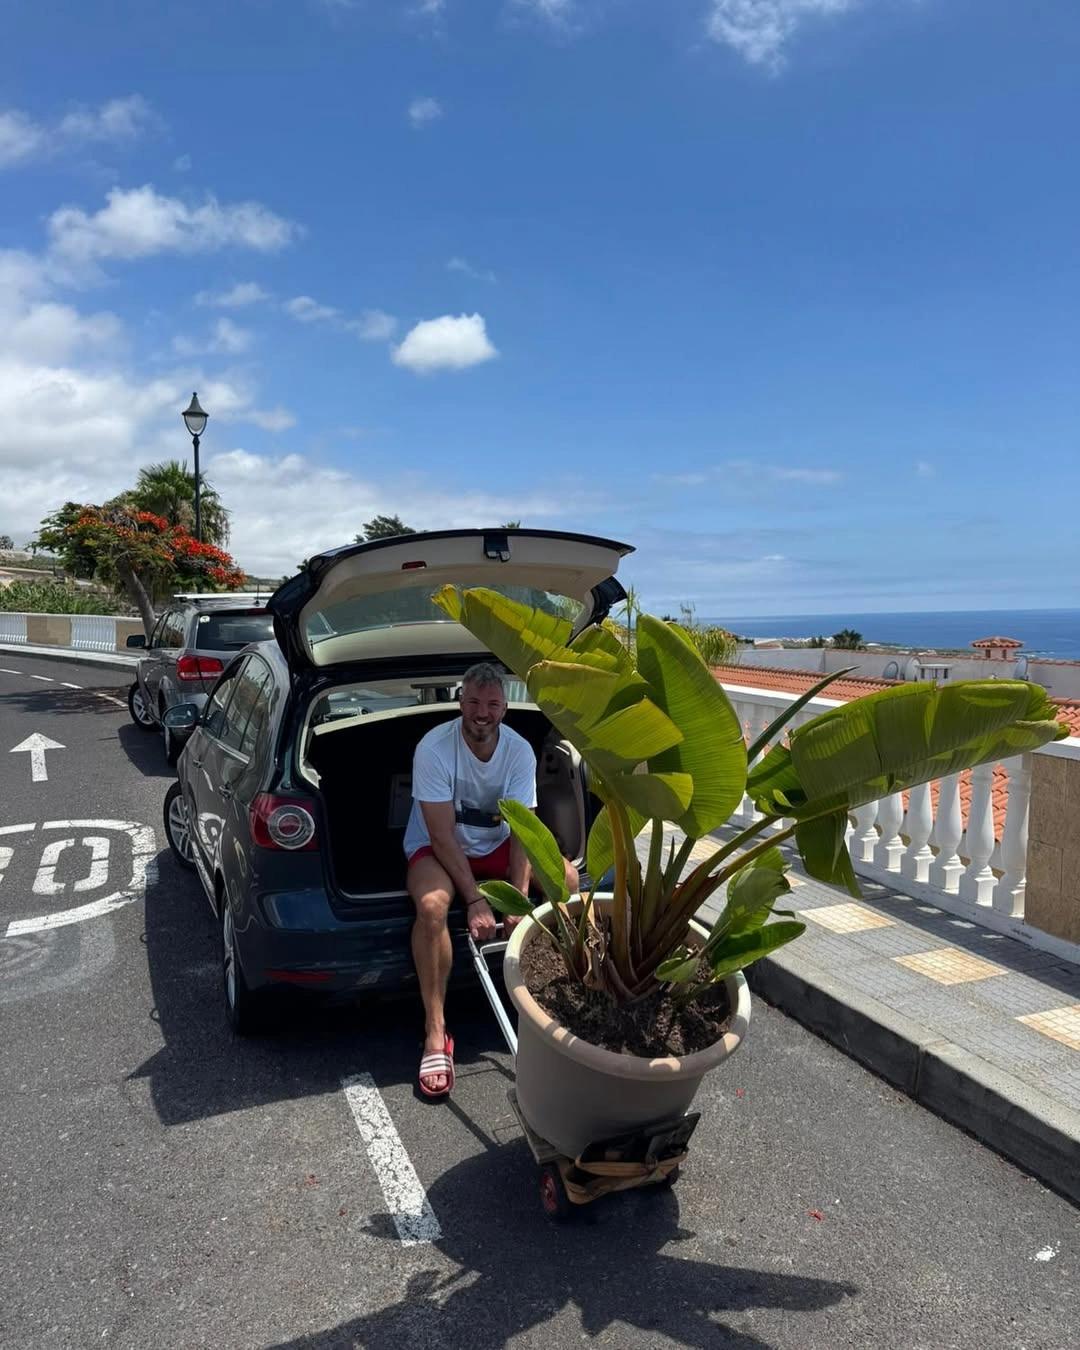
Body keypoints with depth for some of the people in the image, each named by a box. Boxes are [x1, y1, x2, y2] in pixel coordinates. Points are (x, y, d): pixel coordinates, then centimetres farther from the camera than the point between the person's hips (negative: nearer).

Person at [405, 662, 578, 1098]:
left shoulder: (520, 750, -14)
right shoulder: (434, 748, -25)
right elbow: (442, 835, -25)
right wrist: (475, 901, -28)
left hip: (495, 844, 4)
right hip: (436, 846, -4)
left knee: (567, 879, -17)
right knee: (432, 905, -36)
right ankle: (436, 1034, -25)